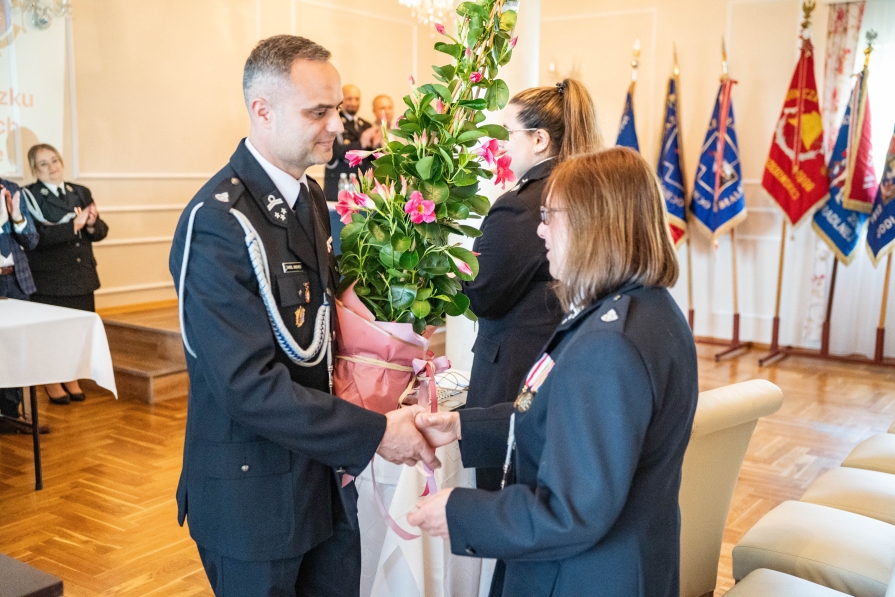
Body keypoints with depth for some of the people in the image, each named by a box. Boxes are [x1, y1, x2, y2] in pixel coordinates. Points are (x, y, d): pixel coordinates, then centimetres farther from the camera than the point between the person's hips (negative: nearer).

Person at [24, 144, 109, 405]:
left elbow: (100, 232, 9)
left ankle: (71, 379, 27)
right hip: (49, 279, -5)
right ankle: (52, 383, 21)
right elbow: (35, 237, -20)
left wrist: (92, 224, -13)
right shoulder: (30, 196, -7)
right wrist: (73, 226, -24)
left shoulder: (81, 193, 9)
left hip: (81, 276, 5)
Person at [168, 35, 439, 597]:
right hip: (254, 492, -7)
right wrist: (374, 433, -23)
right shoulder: (218, 223, -22)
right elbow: (248, 384, -26)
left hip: (325, 478, 8)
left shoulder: (312, 197, 6)